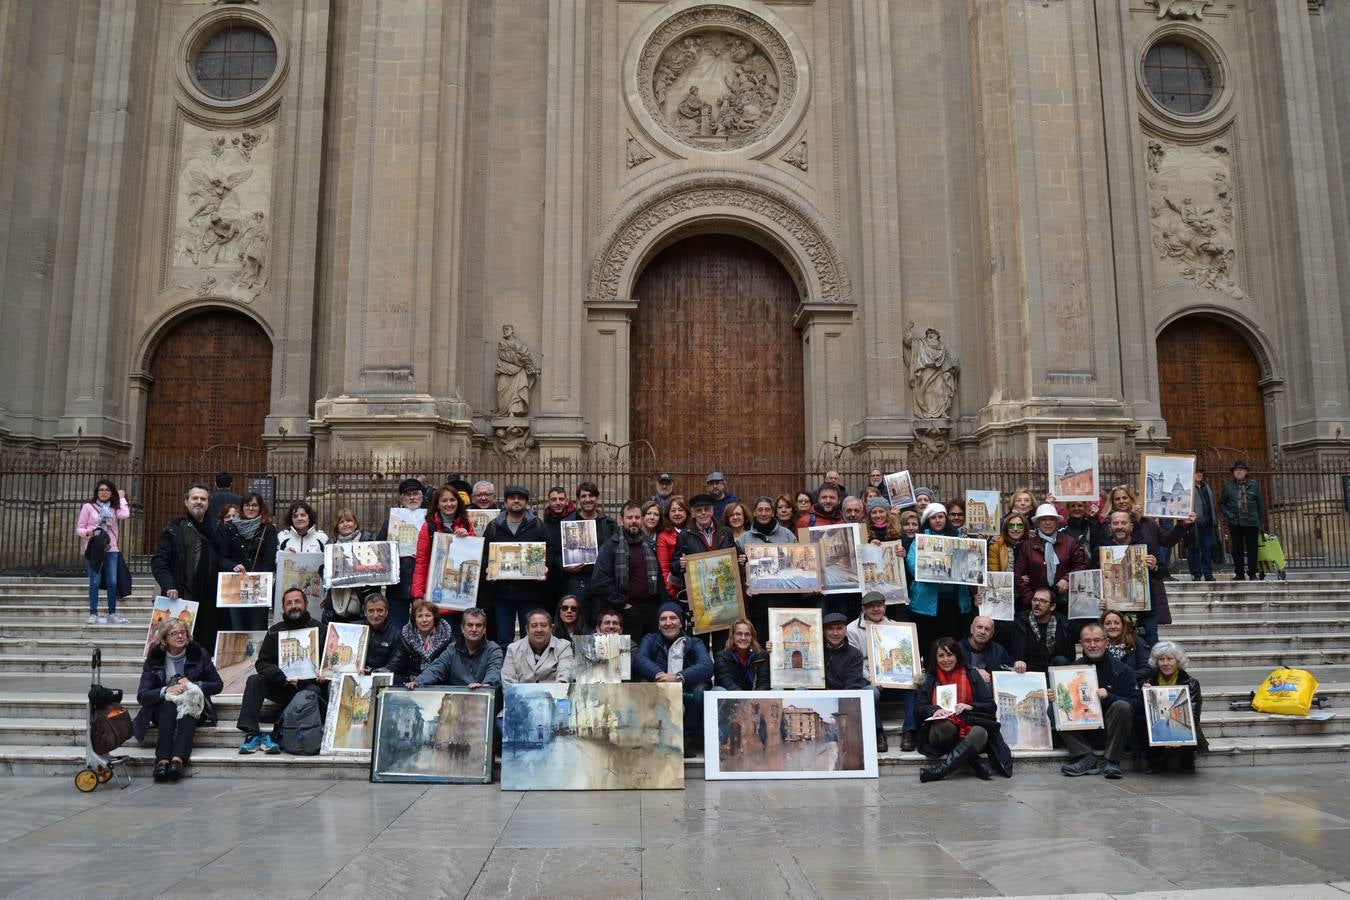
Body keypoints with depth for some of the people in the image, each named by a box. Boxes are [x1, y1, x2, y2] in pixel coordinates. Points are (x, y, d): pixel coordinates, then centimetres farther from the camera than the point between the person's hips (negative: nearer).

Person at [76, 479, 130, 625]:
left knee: (112, 582, 3)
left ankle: (112, 613, 13)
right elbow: (79, 529, 4)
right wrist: (88, 532, -18)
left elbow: (124, 514, -10)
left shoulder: (114, 508, 12)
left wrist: (122, 498, 3)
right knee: (95, 582, -3)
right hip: (94, 549, -2)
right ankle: (93, 614, 3)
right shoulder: (88, 507, 5)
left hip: (111, 550, 2)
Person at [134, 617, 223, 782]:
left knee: (187, 709, -33)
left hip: (194, 708, 0)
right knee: (169, 706, -33)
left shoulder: (198, 653, -1)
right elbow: (142, 696, -8)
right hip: (163, 709, 0)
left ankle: (178, 760, -51)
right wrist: (166, 690, -25)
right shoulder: (154, 658, -1)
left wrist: (193, 685, -14)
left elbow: (218, 685, 2)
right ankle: (162, 760, -47)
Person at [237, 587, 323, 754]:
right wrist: (284, 679, -19)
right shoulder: (275, 631, 8)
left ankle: (275, 735, -36)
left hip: (308, 684, -4)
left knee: (313, 690, -34)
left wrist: (300, 681, -20)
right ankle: (251, 733, -26)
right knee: (254, 681, -17)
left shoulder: (317, 629, -3)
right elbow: (262, 663, 2)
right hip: (282, 687, 4)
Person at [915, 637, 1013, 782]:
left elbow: (991, 706, 9)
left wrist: (970, 706, -11)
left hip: (968, 729, 0)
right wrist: (934, 710, -13)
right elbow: (919, 709, 9)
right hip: (941, 733, 0)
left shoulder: (971, 675, 15)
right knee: (945, 725, -37)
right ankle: (976, 763, -26)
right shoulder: (931, 680, 18)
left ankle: (940, 770, -40)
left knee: (980, 733, -37)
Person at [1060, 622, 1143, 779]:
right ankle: (1086, 758, -23)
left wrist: (1109, 697, -26)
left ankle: (1112, 762, -21)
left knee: (1122, 706, -32)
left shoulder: (1121, 669, -4)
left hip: (1110, 725, -2)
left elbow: (1138, 703, -12)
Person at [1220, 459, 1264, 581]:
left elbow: (1260, 504, 7)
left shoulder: (1254, 485, 5)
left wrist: (1260, 523, 3)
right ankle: (1239, 574, 10)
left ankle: (1252, 574, 11)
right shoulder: (1228, 486, 5)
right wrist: (1227, 515, 0)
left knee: (1252, 549, 3)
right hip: (1235, 523, 0)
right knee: (1237, 549, 3)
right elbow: (1221, 503, 15)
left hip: (1251, 522, 0)